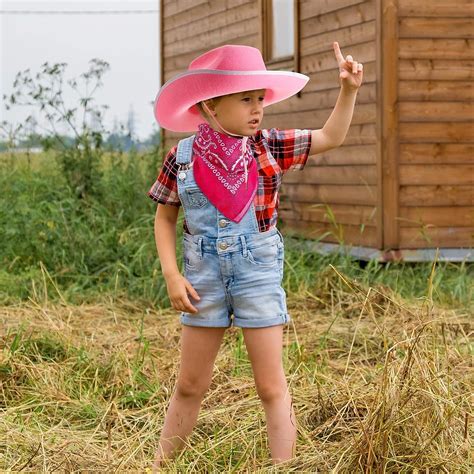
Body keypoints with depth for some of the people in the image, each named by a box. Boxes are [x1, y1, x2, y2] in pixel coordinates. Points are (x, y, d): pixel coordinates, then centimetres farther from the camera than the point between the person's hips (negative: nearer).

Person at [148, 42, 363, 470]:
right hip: (204, 278, 1)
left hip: (259, 275, 0)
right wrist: (172, 276, -6)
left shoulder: (268, 147, -4)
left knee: (272, 386, 2)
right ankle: (160, 466, 26)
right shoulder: (182, 158, -5)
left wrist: (348, 90, -10)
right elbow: (165, 218, 3)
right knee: (190, 385, 12)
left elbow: (330, 137, 2)